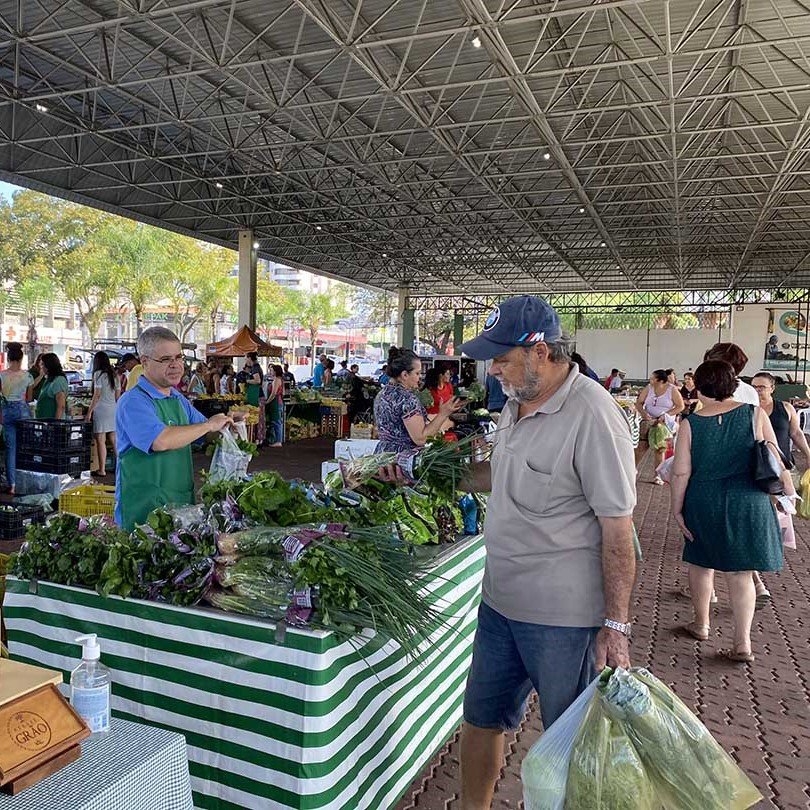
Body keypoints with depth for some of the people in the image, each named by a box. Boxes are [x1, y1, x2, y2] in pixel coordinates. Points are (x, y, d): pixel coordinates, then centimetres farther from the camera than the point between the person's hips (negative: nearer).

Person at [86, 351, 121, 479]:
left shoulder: (98, 374, -6)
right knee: (114, 440, 11)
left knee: (101, 441, -2)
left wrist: (89, 411, -7)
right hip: (114, 410, 6)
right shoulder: (115, 375, 12)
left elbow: (97, 395, -11)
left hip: (101, 410, -6)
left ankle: (102, 470, 0)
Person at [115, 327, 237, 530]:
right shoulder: (133, 402, -13)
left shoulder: (179, 399, 13)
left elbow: (206, 435, 24)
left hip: (183, 502, 8)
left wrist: (225, 424, 1)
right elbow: (161, 441, -29)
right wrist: (209, 425, -19)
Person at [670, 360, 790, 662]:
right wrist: (787, 487, 13)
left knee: (701, 563, 19)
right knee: (741, 572, 9)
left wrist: (677, 508, 2)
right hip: (747, 503, 0)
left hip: (703, 504, 0)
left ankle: (701, 624, 34)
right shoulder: (755, 415, -8)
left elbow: (681, 472, -9)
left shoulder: (691, 424, -9)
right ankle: (742, 644, 9)